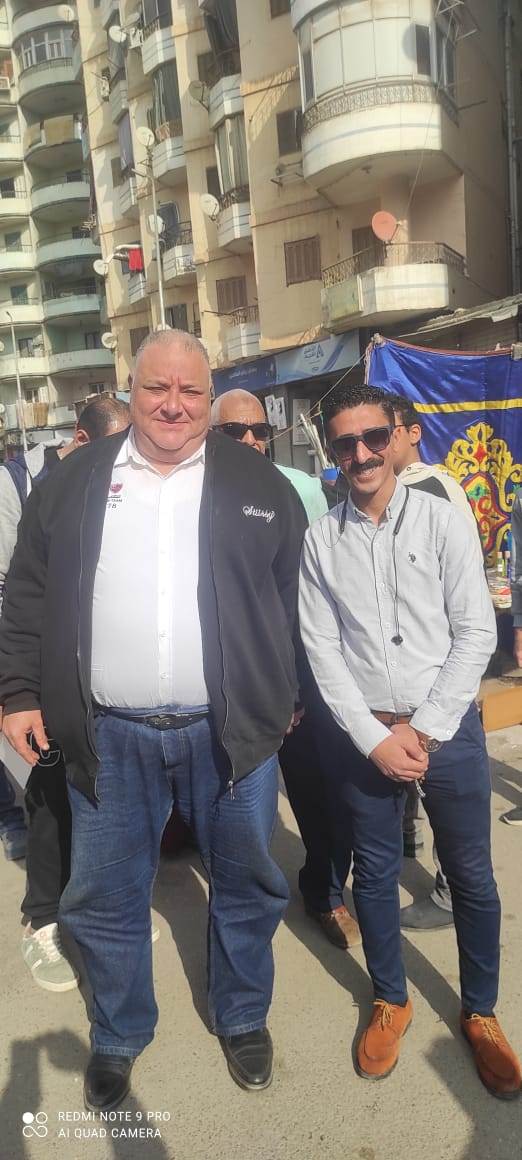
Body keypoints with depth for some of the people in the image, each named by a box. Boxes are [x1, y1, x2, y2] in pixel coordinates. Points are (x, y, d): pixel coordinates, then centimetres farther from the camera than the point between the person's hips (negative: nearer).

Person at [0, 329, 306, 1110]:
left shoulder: (260, 485, 3)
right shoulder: (73, 482, 5)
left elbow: (295, 602, 6)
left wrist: (289, 701, 4)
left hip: (230, 729, 0)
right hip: (109, 736, 1)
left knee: (247, 886, 15)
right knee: (105, 898, 14)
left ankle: (243, 1019, 43)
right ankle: (119, 1038, 41)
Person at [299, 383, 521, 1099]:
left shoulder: (443, 521, -4)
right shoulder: (319, 541, 0)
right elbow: (322, 651, -2)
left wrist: (422, 731, -10)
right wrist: (375, 738, -9)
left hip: (448, 730, 0)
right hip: (365, 734, 1)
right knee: (374, 874, 15)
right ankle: (391, 1001, 38)